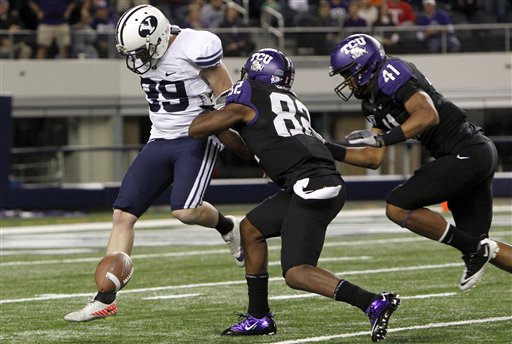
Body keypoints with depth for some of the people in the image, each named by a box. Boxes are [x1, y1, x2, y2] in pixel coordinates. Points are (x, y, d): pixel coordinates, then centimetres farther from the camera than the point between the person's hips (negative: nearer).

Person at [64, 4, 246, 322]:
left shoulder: (195, 48, -18)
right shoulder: (146, 55, 2)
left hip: (198, 140, -7)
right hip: (160, 142, 7)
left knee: (184, 211, -25)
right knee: (123, 214, -3)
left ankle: (227, 227, 10)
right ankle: (105, 300, 0)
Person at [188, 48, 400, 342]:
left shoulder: (249, 100, 5)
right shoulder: (293, 103, 26)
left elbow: (196, 129, 13)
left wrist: (216, 115, 32)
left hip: (310, 184, -9)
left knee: (296, 273, -11)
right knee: (251, 228, 23)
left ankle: (374, 303, -24)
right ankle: (259, 317, 28)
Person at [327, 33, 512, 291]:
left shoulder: (392, 74, -13)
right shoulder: (373, 103, 16)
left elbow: (428, 115, -26)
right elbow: (373, 159, 16)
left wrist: (382, 138, -28)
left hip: (468, 153, -10)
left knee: (398, 207, -12)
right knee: (477, 244, 13)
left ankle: (474, 249, -4)